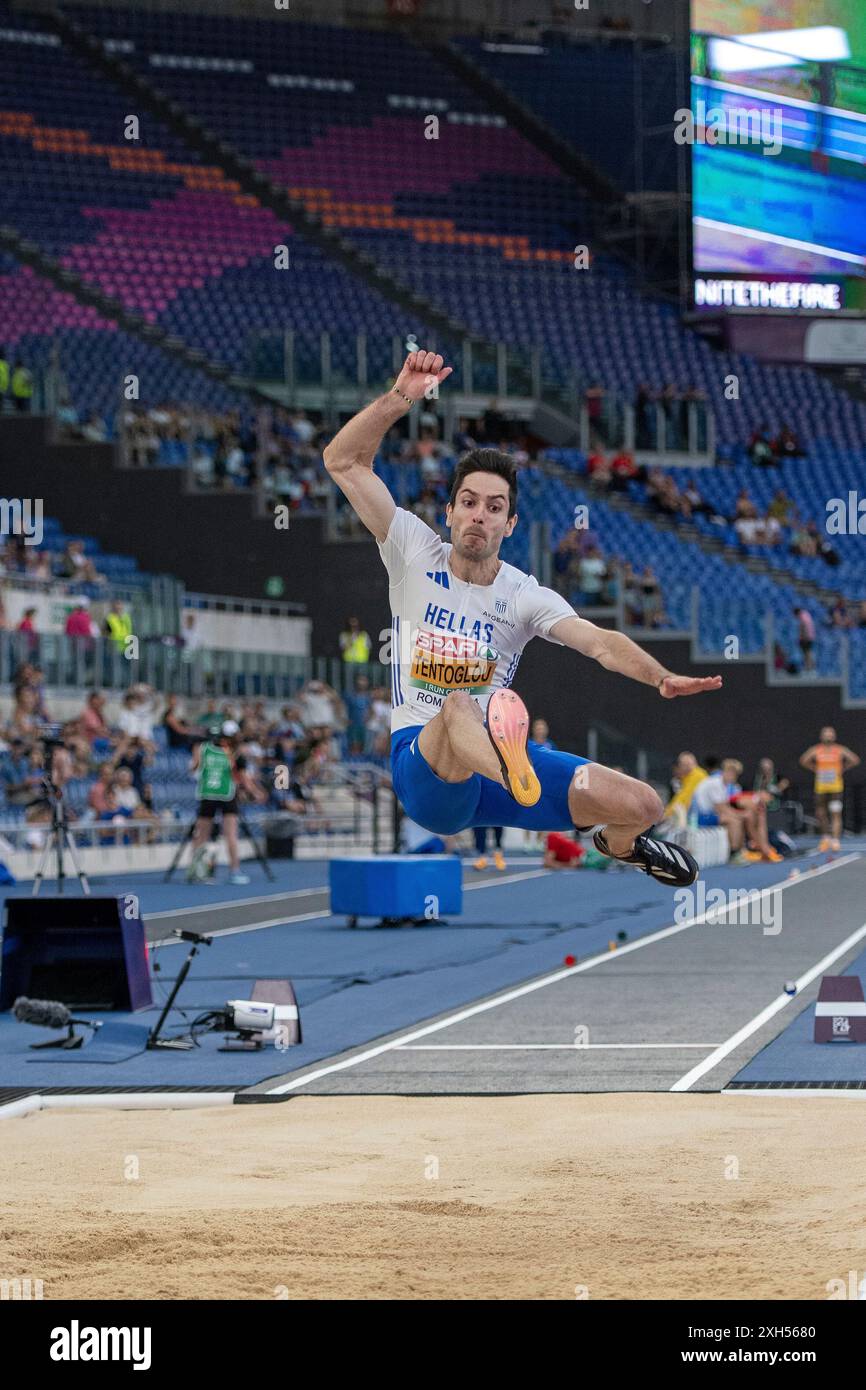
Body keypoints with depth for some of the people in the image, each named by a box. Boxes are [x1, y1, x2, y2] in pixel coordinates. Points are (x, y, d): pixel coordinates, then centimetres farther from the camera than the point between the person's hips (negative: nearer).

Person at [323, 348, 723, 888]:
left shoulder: (526, 596, 3)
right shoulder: (415, 554, 2)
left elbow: (600, 642, -14)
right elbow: (343, 460, -3)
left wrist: (661, 677, -34)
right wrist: (401, 397, -17)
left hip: (501, 750, 3)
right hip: (423, 761, -3)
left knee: (642, 806, -7)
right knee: (459, 706, -39)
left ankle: (617, 843, 33)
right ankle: (518, 779, -76)